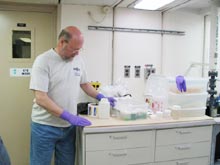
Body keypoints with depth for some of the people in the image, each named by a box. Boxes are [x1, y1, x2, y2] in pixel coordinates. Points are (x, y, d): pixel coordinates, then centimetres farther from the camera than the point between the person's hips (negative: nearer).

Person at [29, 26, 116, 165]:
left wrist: (101, 97, 2)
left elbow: (84, 83, 17)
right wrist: (69, 116, -25)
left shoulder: (78, 60, 2)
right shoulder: (43, 61, -15)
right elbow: (41, 98, -20)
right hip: (45, 127, -4)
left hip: (69, 126, 5)